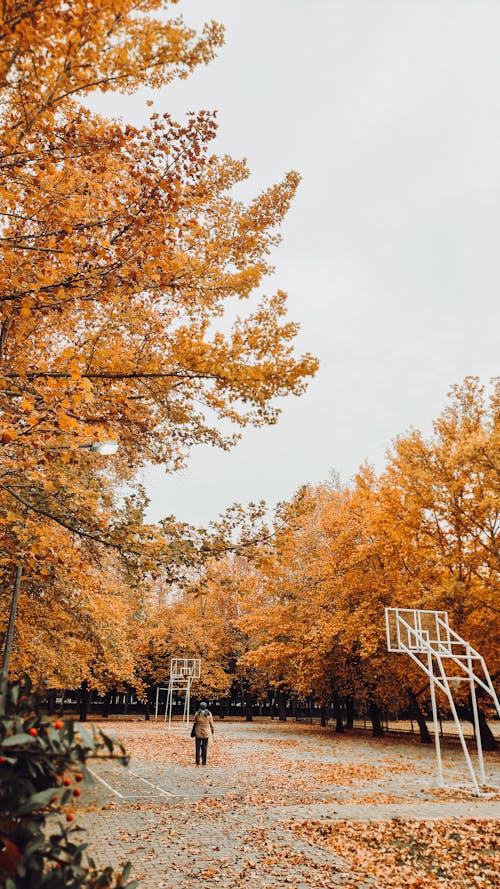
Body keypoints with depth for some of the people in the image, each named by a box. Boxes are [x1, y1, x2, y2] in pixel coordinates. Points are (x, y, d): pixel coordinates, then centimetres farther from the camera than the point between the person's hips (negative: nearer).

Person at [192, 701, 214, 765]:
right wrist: (213, 732, 10)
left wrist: (193, 732, 9)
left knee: (197, 747, 9)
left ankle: (197, 761, 10)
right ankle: (204, 762, 8)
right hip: (206, 732, 1)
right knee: (204, 747, 8)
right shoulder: (209, 714, -4)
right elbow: (211, 724, 2)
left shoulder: (197, 713, -6)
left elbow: (194, 723, -1)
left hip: (198, 732, -1)